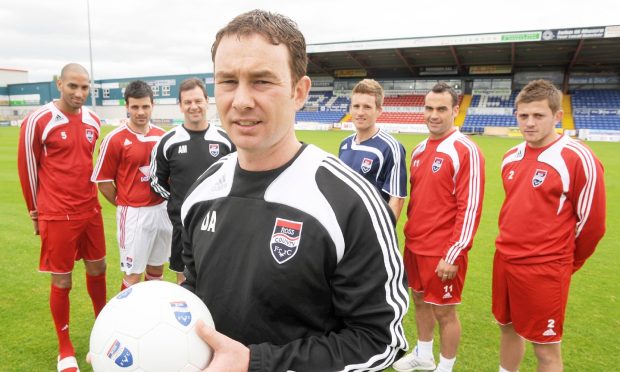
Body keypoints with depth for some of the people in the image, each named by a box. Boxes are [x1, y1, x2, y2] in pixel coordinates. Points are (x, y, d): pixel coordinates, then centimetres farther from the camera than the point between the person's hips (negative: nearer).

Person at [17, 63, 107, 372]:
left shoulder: (93, 121, 5)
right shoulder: (38, 121, -11)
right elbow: (26, 169, -3)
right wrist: (36, 212, 5)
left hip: (91, 211, 5)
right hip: (58, 216, -5)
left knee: (97, 271, 16)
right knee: (62, 282, 5)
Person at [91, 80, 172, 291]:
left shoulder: (162, 136, 4)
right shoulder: (115, 139, -10)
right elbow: (103, 181, -5)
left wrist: (166, 200, 7)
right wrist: (124, 206, 1)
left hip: (161, 210, 5)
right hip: (133, 214, -5)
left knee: (156, 269, 18)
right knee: (133, 274, 3)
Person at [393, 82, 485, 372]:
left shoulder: (466, 151, -15)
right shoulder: (419, 150, 8)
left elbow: (470, 208, -18)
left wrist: (453, 255, -19)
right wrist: (410, 234, 15)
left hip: (443, 251, -7)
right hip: (414, 245, 8)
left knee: (444, 311, 6)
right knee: (420, 300, 21)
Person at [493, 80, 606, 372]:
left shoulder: (577, 159, -15)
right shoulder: (511, 158, 6)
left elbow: (591, 222, -9)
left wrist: (565, 263, 3)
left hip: (544, 270, -6)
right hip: (504, 260, 6)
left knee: (545, 348, 7)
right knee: (508, 327, 21)